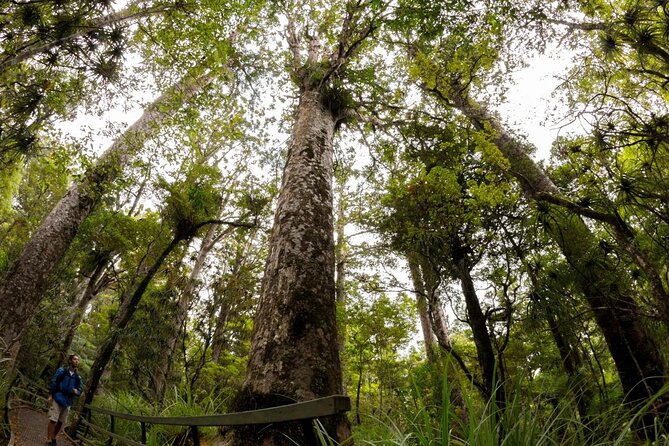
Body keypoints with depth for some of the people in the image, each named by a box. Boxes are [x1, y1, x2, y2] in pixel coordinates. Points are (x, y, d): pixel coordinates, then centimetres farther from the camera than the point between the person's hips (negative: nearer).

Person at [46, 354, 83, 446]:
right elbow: (53, 382, -5)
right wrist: (50, 395, -11)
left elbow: (79, 391, 6)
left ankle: (53, 438, 28)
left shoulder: (78, 377, 6)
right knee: (53, 420, -6)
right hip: (57, 399, -4)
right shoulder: (61, 370, -3)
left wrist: (76, 392, -17)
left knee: (61, 422, 10)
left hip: (67, 402, 4)